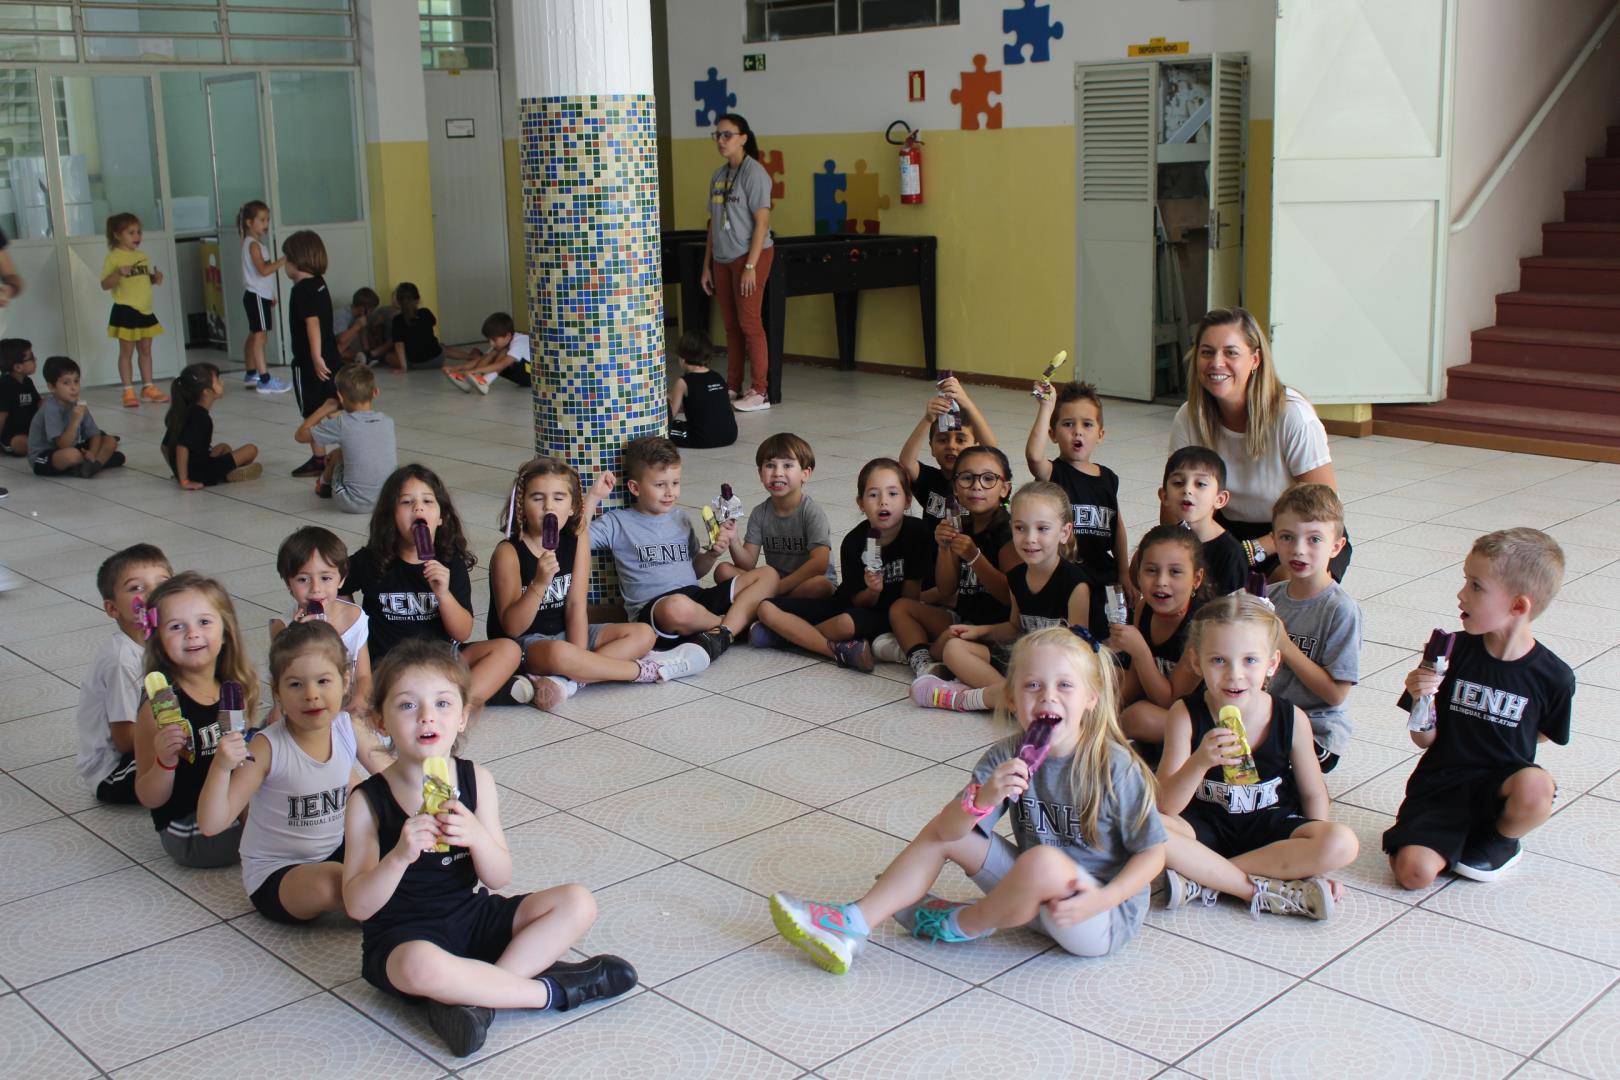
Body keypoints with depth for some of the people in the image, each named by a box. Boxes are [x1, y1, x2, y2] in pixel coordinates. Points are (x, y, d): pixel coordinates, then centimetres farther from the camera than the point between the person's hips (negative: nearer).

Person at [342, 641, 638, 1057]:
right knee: (422, 965, -40)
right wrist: (400, 854, -33)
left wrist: (477, 836, -26)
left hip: (473, 917, 5)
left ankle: (473, 997, -20)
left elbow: (500, 878, -4)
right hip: (403, 938, -4)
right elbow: (358, 906, -15)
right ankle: (552, 990, -17)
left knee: (577, 904, -10)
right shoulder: (368, 801, -13)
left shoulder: (476, 780, -3)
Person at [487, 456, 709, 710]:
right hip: (523, 642, -6)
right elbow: (512, 627, -20)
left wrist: (578, 660, -19)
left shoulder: (577, 542, -1)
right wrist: (539, 584, -36)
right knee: (557, 652, -39)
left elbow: (576, 605, -7)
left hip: (565, 633, 6)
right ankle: (648, 670, -18)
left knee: (643, 634, -7)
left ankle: (566, 680, -27)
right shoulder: (509, 552, -15)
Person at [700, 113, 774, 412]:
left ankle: (759, 392, -2)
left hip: (751, 254, -7)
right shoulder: (719, 175, 12)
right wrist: (707, 265, 13)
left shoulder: (753, 173, -10)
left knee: (749, 323, -7)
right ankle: (733, 387, 16)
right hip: (723, 258, 7)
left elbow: (762, 221, -14)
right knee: (731, 325, 9)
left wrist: (750, 266, -19)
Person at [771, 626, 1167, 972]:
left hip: (1106, 919, -6)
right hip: (1035, 895, 6)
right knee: (942, 833, -1)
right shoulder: (1008, 757, -7)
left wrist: (1103, 899, -26)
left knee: (1043, 860, -36)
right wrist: (982, 798, -33)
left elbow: (1152, 853, -11)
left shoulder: (1114, 767, -20)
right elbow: (948, 829, -12)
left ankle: (961, 924, -5)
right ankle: (852, 923, -2)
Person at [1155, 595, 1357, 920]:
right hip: (1206, 826, -1)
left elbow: (1314, 795, 4)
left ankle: (1201, 879, -22)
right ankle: (1266, 891, -22)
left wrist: (1315, 859, -8)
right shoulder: (1185, 714, -13)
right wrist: (1200, 762, -36)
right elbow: (1165, 805, -18)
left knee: (1342, 843, -28)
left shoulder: (1292, 720, -9)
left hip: (1271, 826, 2)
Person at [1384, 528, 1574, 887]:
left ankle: (1501, 840, 1)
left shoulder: (1554, 677, -8)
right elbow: (1426, 740, -4)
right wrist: (1422, 701, -22)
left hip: (1500, 785, 0)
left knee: (1535, 787, -35)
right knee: (1413, 872, -24)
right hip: (1440, 785, 0)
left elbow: (1541, 734, 13)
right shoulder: (1452, 652, -8)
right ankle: (1464, 833, 11)